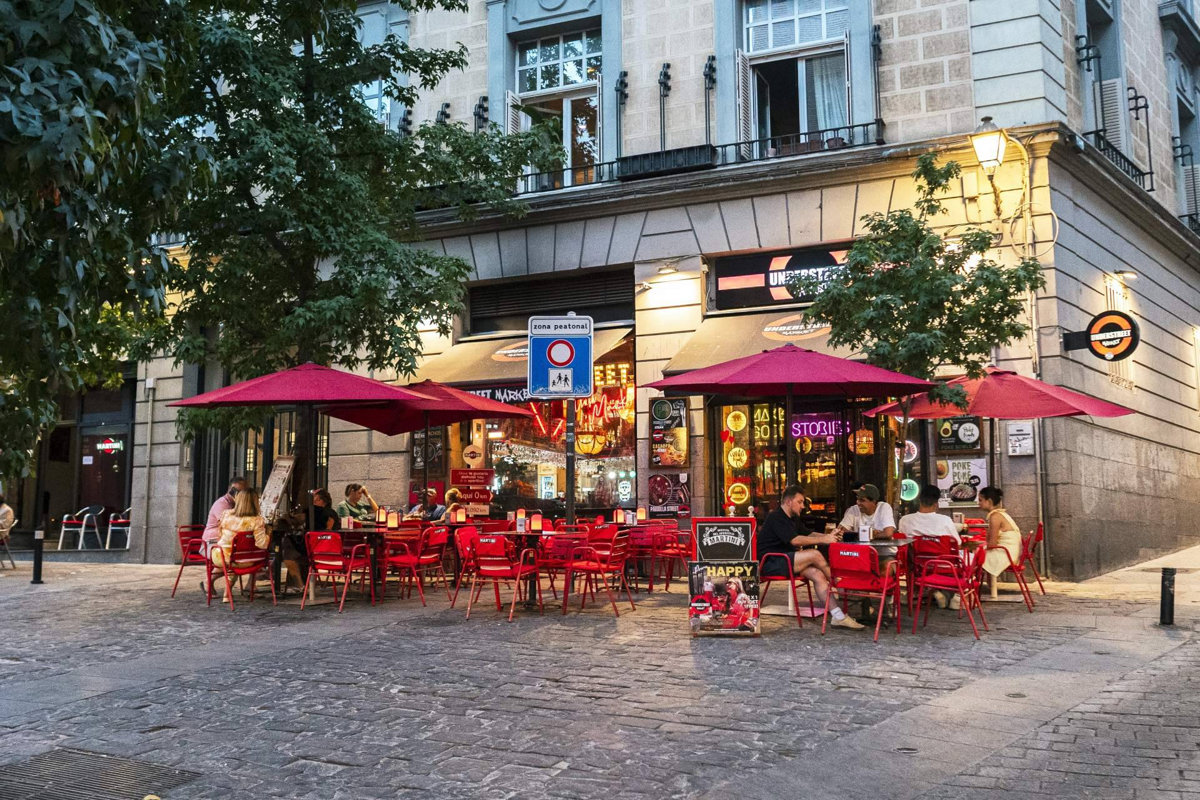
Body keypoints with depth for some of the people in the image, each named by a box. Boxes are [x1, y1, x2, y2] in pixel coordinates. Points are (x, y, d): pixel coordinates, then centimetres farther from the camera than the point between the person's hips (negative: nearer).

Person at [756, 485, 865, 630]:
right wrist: (823, 540, -20)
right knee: (814, 555, -23)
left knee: (817, 574, -15)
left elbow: (809, 534, 21)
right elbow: (795, 540, -22)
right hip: (770, 564, -9)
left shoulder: (793, 519, 21)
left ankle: (838, 616, -21)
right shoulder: (776, 517, -12)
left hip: (785, 561, 9)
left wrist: (829, 536, 0)